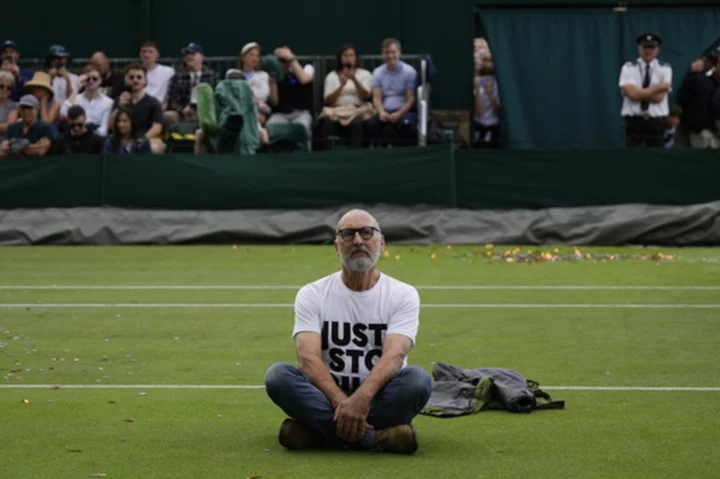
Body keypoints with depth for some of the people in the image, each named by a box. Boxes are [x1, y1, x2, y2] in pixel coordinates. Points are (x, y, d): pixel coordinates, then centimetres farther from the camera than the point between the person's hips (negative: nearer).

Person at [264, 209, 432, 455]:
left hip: (379, 400, -1)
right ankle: (376, 438, -33)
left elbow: (394, 356, -16)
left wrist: (361, 399, -36)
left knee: (418, 379, -31)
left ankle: (317, 433, -27)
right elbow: (308, 357, -12)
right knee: (278, 374, -27)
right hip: (327, 400, 1)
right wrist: (341, 402, -31)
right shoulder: (312, 295, 3)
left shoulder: (403, 294, 1)